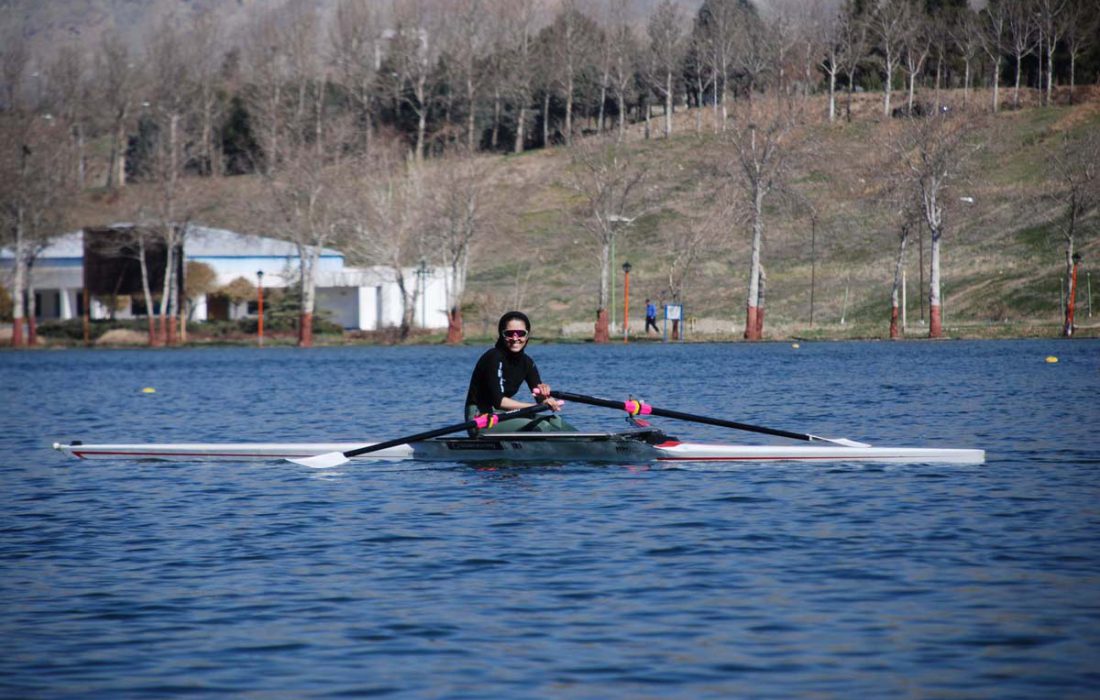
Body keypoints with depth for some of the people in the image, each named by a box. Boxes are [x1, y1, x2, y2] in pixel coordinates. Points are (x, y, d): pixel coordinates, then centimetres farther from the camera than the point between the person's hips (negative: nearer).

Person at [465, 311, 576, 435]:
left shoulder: (526, 362, 5)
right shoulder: (494, 358, -17)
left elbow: (542, 400, -4)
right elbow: (497, 401, -27)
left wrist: (544, 391, -28)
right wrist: (534, 407, -31)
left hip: (502, 416, 8)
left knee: (554, 421, -13)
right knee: (539, 426, -26)